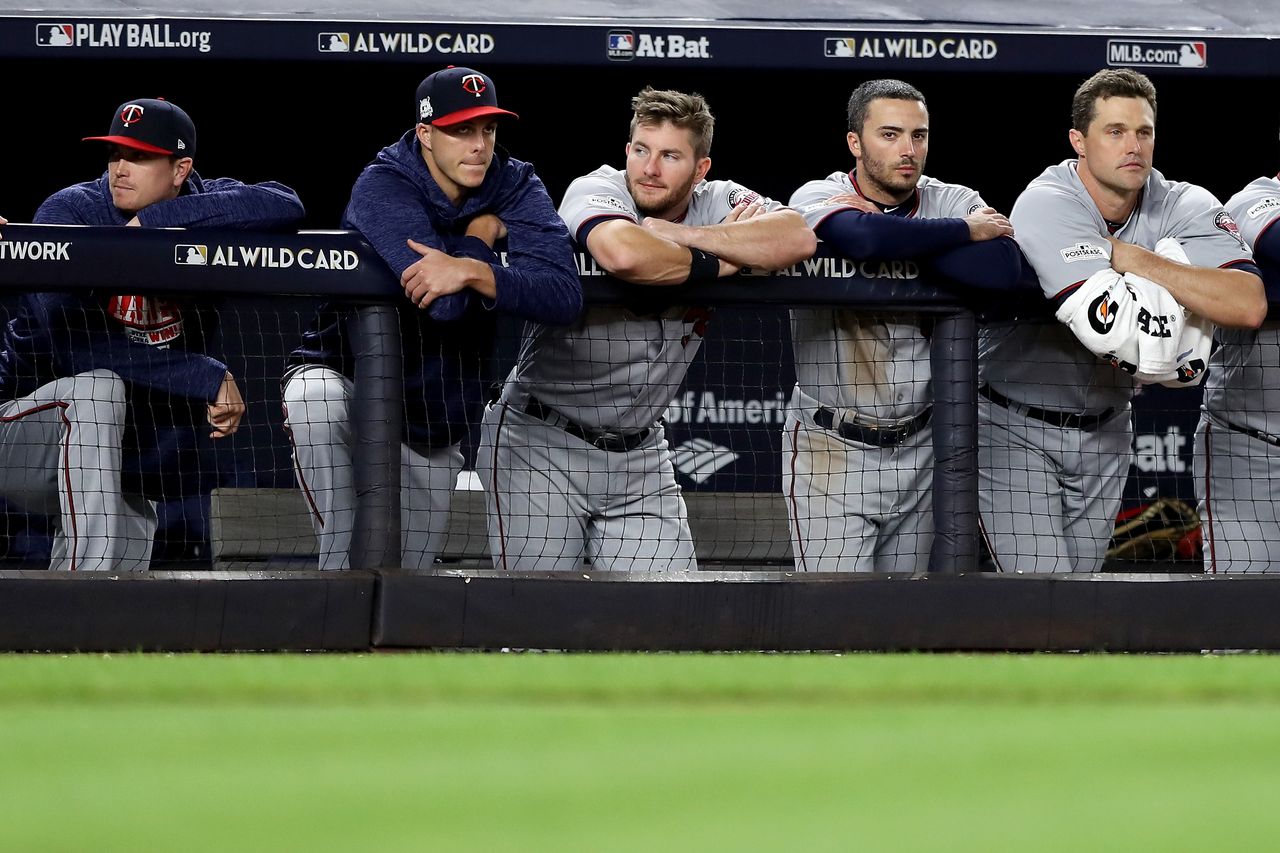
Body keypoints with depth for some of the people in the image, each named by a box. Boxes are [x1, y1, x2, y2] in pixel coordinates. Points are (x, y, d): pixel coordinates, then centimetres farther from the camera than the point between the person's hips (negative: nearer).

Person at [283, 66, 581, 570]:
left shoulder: (515, 187, -11)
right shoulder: (383, 186, -23)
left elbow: (564, 297, -28)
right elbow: (444, 302, -35)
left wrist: (473, 271, -42)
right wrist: (483, 234, -18)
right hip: (346, 374, -4)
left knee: (410, 570, 4)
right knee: (315, 400, -39)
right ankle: (339, 570, -30)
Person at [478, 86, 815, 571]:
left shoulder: (719, 206, -1)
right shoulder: (598, 191, -13)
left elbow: (798, 239, -21)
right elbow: (621, 253, -38)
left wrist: (685, 234, -25)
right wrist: (716, 264, -22)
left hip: (640, 455, 4)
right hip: (542, 444, -4)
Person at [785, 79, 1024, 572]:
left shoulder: (954, 202, 1)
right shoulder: (818, 197, -7)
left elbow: (1004, 269, -20)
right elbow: (860, 236, -31)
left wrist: (896, 245, -19)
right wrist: (964, 231, -18)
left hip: (918, 451, 3)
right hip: (833, 450, -3)